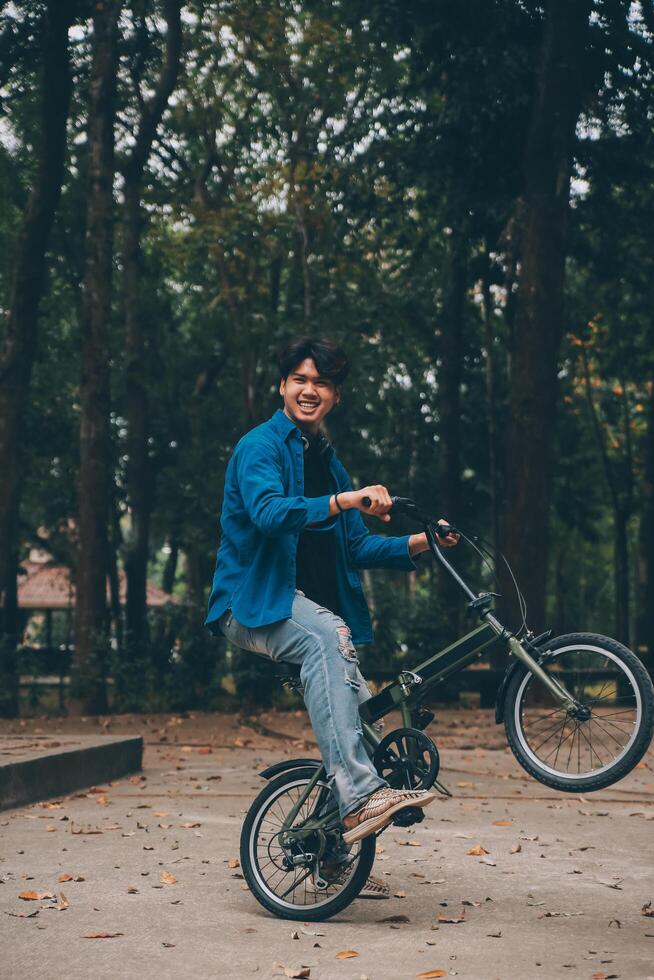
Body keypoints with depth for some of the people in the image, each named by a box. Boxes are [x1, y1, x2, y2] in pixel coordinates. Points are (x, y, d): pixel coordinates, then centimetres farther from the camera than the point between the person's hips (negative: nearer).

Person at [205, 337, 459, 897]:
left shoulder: (329, 463, 20)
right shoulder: (260, 446, -5)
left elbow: (356, 548, 16)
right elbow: (268, 511, -26)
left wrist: (415, 545, 1)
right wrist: (342, 501, -37)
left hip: (313, 608, 8)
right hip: (253, 604, -8)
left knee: (359, 710, -1)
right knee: (328, 636, -37)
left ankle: (334, 855, 13)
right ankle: (360, 796, -47)